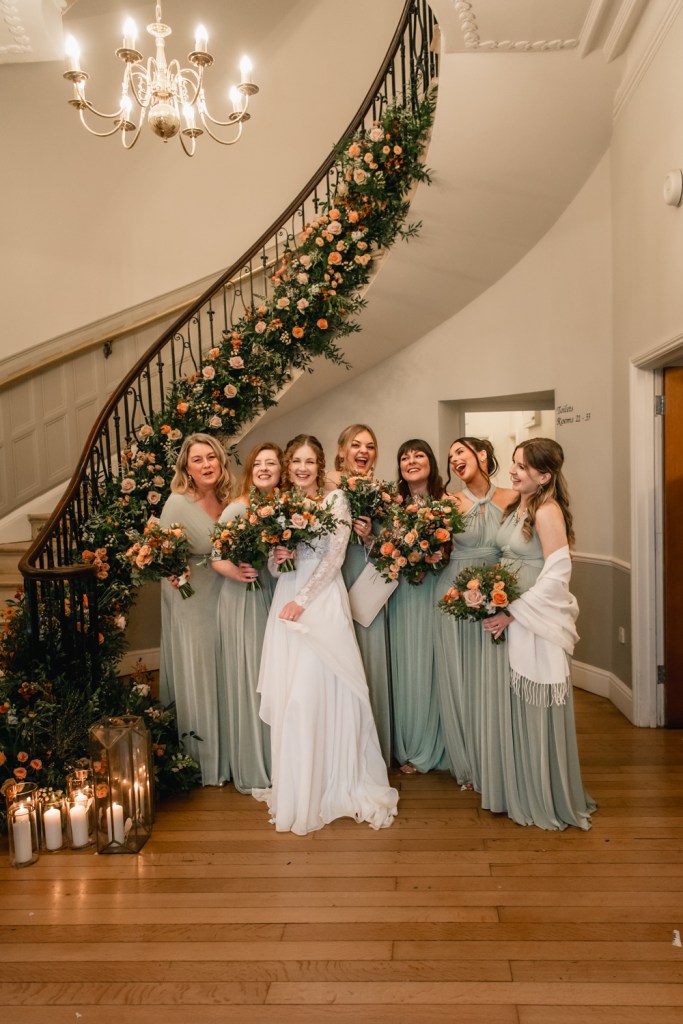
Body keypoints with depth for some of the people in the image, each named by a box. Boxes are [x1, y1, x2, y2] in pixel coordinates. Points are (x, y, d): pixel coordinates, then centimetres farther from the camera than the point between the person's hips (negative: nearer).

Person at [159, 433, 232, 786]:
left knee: (224, 680, 15)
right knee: (197, 679, 6)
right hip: (192, 606, -5)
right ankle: (198, 760, 23)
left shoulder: (227, 500, 2)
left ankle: (225, 755, 32)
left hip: (224, 600, 6)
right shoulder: (177, 504, -15)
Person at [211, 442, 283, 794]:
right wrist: (233, 570, -26)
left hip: (276, 598, 4)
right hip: (243, 601, -4)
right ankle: (252, 768, 17)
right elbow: (216, 557, -6)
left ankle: (278, 762, 27)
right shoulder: (236, 509, -7)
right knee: (248, 680, 2)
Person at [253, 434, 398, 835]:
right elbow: (275, 564, 16)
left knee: (317, 690, -8)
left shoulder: (335, 500, 0)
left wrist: (302, 601, -14)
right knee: (286, 692, 4)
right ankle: (293, 785, 19)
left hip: (322, 602, -4)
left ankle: (332, 783, 9)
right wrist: (276, 557, -8)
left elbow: (334, 557, -8)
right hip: (286, 601, 5)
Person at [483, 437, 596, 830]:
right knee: (519, 706, 16)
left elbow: (556, 575, -20)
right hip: (513, 616, 8)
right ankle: (526, 789, 33)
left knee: (539, 708, 3)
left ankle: (553, 799, 21)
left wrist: (512, 614, -19)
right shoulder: (517, 506, 8)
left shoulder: (548, 511, -17)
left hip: (537, 621, -8)